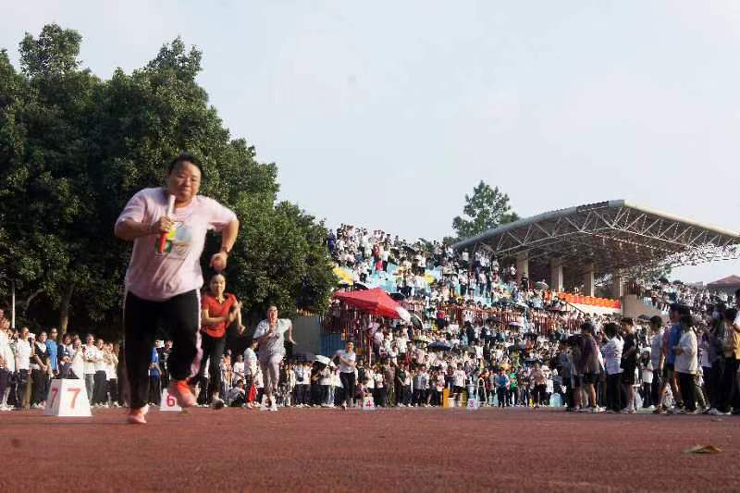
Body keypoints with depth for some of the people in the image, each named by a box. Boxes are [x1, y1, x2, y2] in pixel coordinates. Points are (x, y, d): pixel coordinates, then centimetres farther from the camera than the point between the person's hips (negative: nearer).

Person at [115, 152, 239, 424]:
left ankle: (179, 381, 5)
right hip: (141, 290, 0)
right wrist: (150, 228, -42)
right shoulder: (146, 198, -12)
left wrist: (224, 251, 1)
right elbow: (120, 229, -24)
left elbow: (232, 221, 15)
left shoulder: (206, 207, -4)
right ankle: (137, 405, 26)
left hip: (183, 289, 0)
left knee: (188, 335, -25)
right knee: (137, 352, 5)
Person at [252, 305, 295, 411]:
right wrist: (269, 333, -33)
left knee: (272, 362, -38)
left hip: (277, 351, -1)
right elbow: (259, 341, -21)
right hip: (264, 353, 1)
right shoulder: (262, 324, -9)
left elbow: (290, 323, 24)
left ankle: (275, 387, -24)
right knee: (267, 380, 7)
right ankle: (272, 403, 21)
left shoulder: (282, 323, -1)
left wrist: (289, 337, 26)